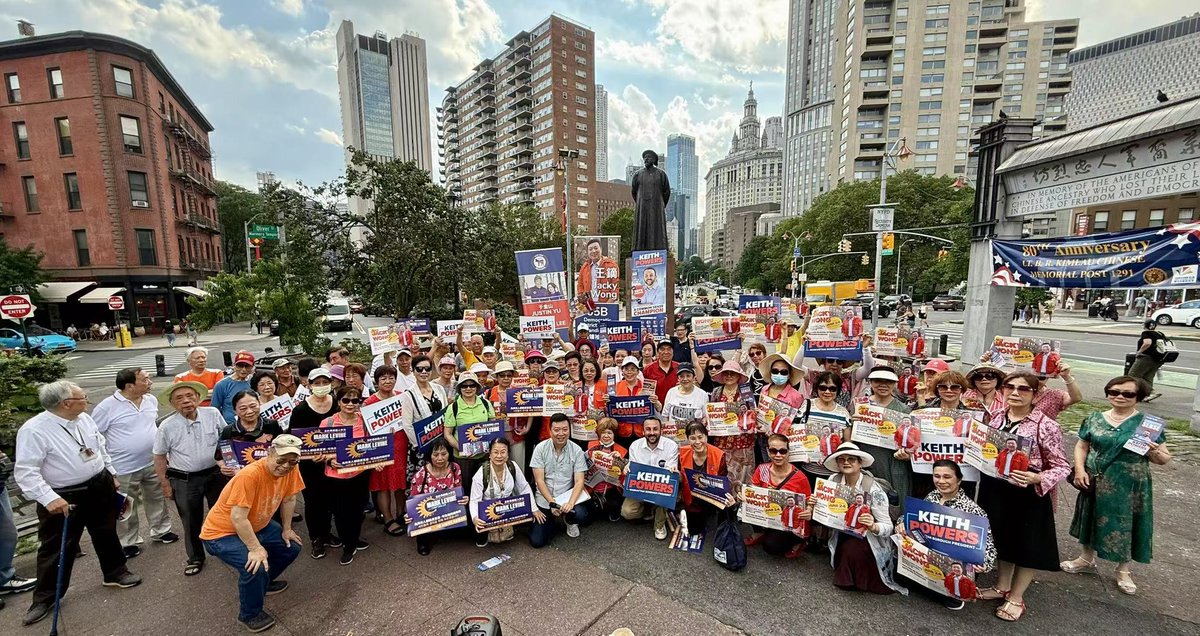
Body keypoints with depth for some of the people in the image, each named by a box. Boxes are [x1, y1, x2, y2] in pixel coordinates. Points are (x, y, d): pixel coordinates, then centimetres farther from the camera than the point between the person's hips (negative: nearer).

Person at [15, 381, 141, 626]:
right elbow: (26, 472, -21)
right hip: (63, 498, -5)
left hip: (99, 487, 5)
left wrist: (111, 474, 15)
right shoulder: (33, 430, -21)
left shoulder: (85, 419, -1)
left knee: (106, 534, 18)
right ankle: (44, 598, 29)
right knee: (56, 548, 7)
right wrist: (49, 498, -26)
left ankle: (115, 573, 36)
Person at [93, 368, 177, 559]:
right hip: (124, 468, -4)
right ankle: (129, 542, 28)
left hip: (153, 463, 5)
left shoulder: (151, 400, -1)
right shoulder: (107, 406, -18)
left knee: (157, 499, 18)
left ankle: (161, 531, 34)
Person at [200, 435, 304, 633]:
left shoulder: (290, 470, -15)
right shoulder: (249, 475, -36)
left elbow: (289, 499, 0)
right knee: (255, 567, -25)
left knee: (292, 547, 6)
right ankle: (249, 614, 4)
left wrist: (287, 529, 5)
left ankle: (261, 583, 32)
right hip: (222, 532, -7)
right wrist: (256, 548, -29)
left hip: (257, 526, 7)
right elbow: (238, 517, -33)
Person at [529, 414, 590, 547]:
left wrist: (570, 503, -27)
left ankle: (569, 521, 10)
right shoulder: (540, 448, -9)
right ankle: (551, 521, 26)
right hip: (544, 499, 0)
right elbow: (539, 480, -10)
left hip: (567, 496, 0)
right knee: (537, 541, -8)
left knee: (581, 516, -29)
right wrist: (552, 503, -20)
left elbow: (579, 481, -10)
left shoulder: (576, 451, -8)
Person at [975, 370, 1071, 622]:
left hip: (1028, 494, -5)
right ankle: (1003, 586, 38)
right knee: (1002, 538, 19)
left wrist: (1036, 478, -28)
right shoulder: (996, 419, 1)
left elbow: (1062, 467, -12)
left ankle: (1016, 597, 30)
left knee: (1027, 545, 11)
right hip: (995, 490, 5)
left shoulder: (1046, 426, -15)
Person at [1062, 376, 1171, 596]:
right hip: (1096, 484, 2)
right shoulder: (1095, 419, -1)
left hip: (1129, 487, -2)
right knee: (1093, 519, 16)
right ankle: (1087, 557, 35)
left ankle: (1123, 571, 30)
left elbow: (1164, 458, -2)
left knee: (1125, 526, 9)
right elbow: (1081, 446, 3)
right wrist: (1080, 469, -8)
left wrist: (1154, 452, -24)